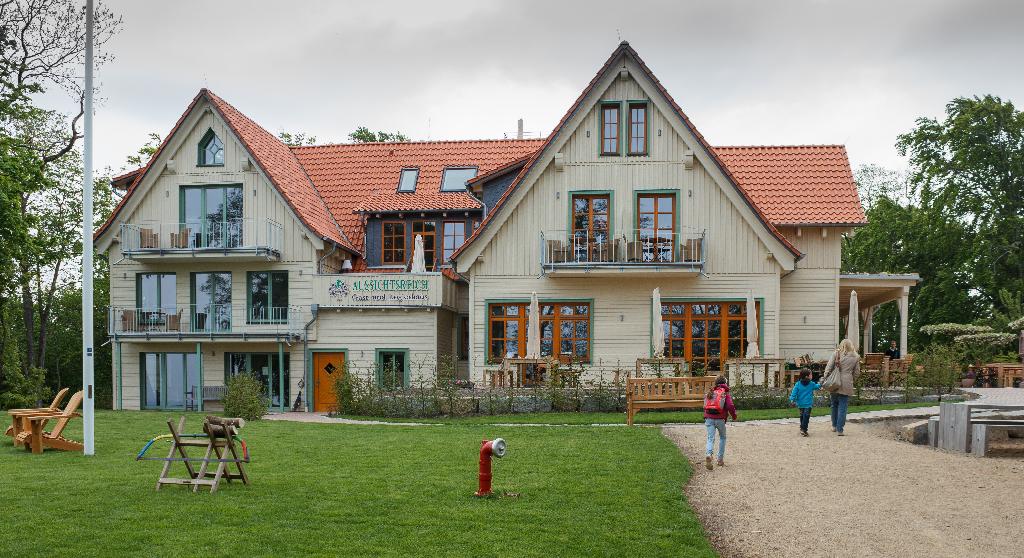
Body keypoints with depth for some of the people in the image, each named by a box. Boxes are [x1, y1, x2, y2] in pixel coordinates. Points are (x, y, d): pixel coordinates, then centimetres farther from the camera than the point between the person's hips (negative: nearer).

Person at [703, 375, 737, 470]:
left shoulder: (710, 393, 13)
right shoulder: (726, 394, 0)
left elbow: (705, 405, 15)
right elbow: (730, 406, -11)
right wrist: (734, 416, 4)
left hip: (709, 418, 2)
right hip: (720, 419, -2)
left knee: (710, 438, -1)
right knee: (722, 437, 19)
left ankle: (708, 454, -30)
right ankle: (720, 459, 17)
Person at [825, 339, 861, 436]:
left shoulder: (836, 354, 0)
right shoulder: (855, 357, 3)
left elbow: (828, 368, -3)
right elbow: (857, 373, 9)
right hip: (846, 385, -1)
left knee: (834, 405, 19)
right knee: (842, 407, 2)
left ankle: (834, 426, 30)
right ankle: (839, 429, 1)